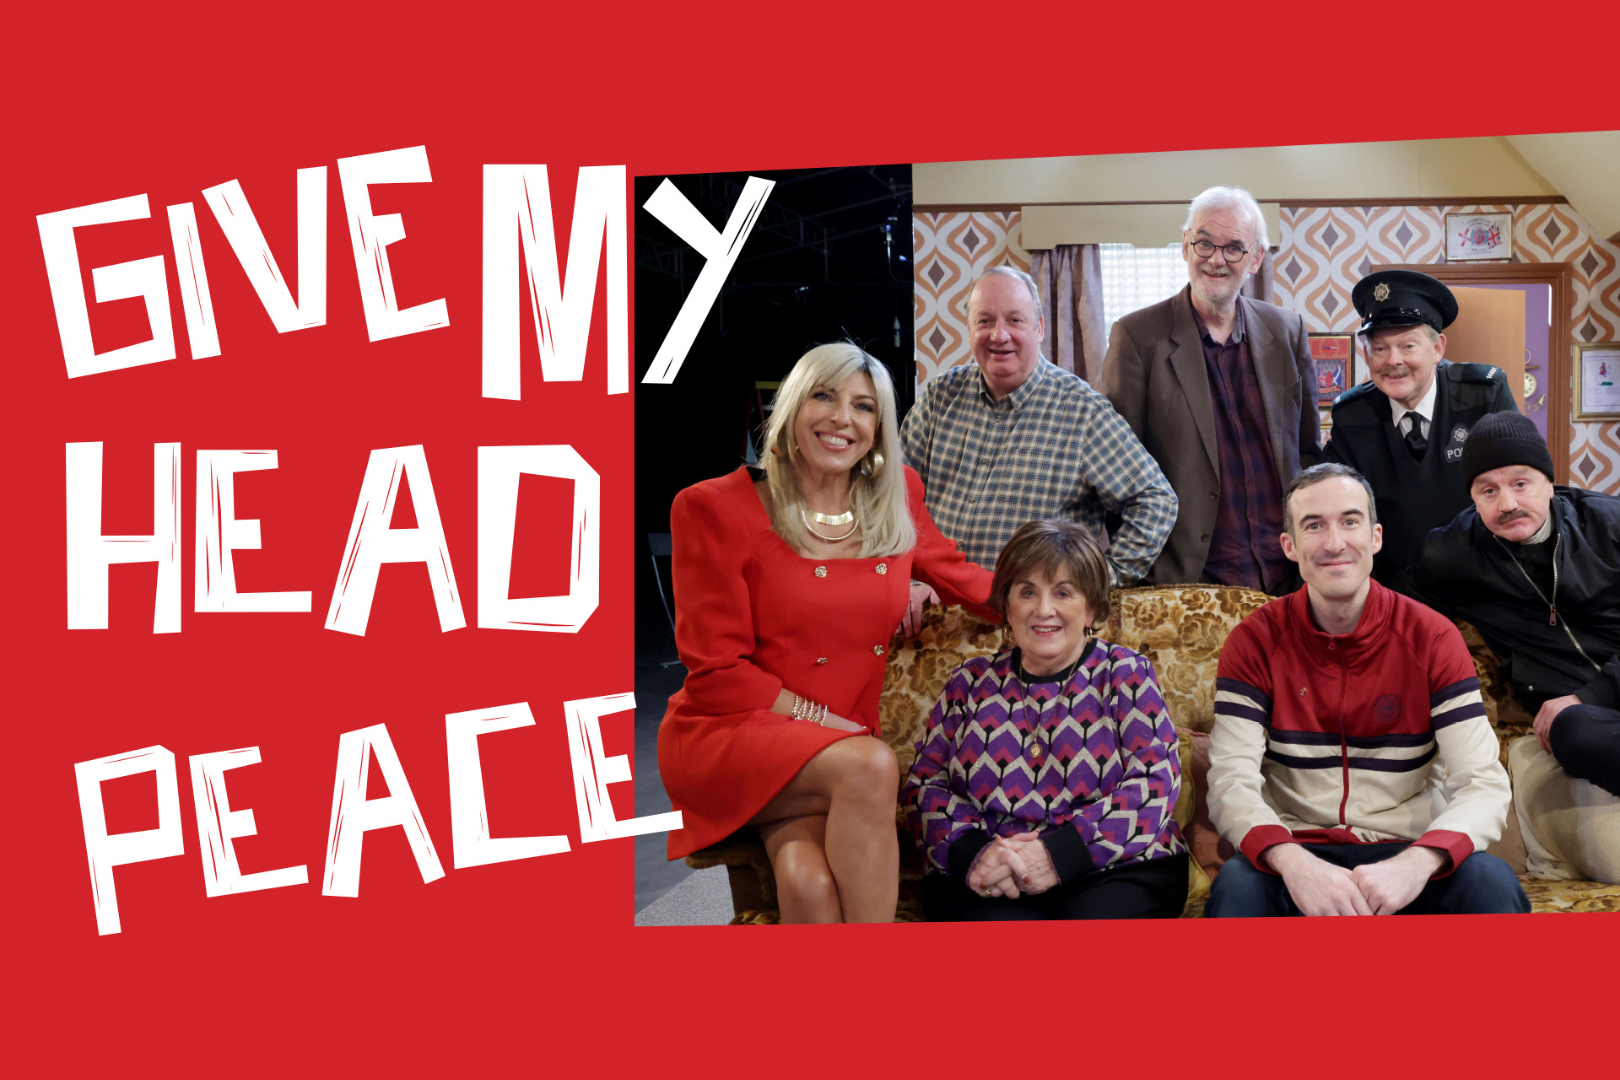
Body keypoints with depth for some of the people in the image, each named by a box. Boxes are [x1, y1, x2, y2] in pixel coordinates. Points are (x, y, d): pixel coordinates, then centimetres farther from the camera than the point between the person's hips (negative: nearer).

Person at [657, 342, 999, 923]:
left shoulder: (896, 500, 9)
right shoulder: (716, 509, -6)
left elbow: (960, 576, 26)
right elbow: (717, 673, -7)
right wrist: (830, 723, -13)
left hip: (839, 753, 3)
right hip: (726, 735, -3)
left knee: (811, 882, -32)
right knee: (869, 766, -33)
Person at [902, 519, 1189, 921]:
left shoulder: (1126, 674, 11)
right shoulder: (972, 682, 18)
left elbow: (1156, 782, -1)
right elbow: (925, 782, 12)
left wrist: (1061, 853, -15)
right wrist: (971, 850, -11)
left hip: (1113, 871, 0)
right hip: (985, 885, 0)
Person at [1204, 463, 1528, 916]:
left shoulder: (1432, 637, -1)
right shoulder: (1255, 642, -1)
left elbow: (1483, 783, -10)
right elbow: (1231, 781, -12)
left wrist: (1418, 861, -31)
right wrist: (1291, 862, -34)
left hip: (1406, 853, 2)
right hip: (1298, 853, -1)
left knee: (1491, 878, -29)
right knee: (1237, 882, -34)